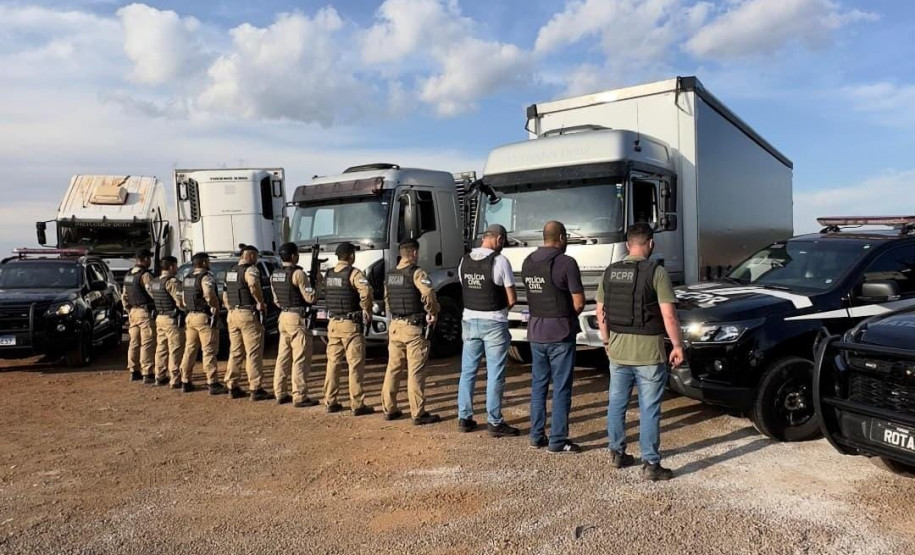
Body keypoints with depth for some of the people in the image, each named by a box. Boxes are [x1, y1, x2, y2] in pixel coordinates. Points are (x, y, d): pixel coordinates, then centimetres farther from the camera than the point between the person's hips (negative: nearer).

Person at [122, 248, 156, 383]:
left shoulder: (128, 275, 14)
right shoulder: (145, 275, -14)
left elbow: (124, 296, 19)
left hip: (133, 311, 9)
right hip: (145, 312, -9)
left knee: (134, 343, 13)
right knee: (147, 344, -6)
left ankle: (134, 372, 20)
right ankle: (147, 374, -7)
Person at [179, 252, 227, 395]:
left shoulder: (187, 279, 15)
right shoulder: (206, 277, -13)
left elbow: (184, 300, 17)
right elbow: (209, 295, -29)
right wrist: (216, 306, -15)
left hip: (190, 316, 8)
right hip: (205, 317, -8)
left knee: (190, 350, 14)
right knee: (209, 351, -5)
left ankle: (185, 382, 20)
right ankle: (212, 384, -4)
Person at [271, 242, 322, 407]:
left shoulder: (274, 275, 10)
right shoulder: (298, 273, -15)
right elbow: (310, 298, -15)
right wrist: (317, 283, -1)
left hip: (283, 317, 8)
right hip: (297, 319, -8)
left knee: (283, 356, 13)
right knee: (301, 359, -3)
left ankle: (280, 394, 19)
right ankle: (300, 397, -1)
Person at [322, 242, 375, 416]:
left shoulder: (328, 274, 10)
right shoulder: (353, 273, -12)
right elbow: (366, 291, -29)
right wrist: (367, 310, -15)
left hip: (333, 323, 7)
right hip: (351, 325, -7)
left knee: (333, 364, 13)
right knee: (356, 365, -1)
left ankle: (330, 402, 19)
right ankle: (357, 405, 2)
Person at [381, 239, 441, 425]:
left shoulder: (389, 275, 11)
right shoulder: (416, 273, -12)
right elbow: (428, 294, -27)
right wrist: (433, 313, -12)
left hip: (395, 326, 7)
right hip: (414, 327, -7)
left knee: (393, 368, 14)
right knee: (415, 372, -3)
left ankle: (389, 409, 21)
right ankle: (419, 414, 2)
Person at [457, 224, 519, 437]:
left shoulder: (464, 261, 5)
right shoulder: (500, 261, -13)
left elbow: (466, 290, 11)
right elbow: (511, 299, -10)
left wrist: (478, 307, 10)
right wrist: (500, 308, 8)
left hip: (470, 321, 5)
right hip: (494, 323, -5)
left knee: (467, 371, 13)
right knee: (495, 375, 3)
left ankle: (464, 418, 20)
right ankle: (494, 422, 9)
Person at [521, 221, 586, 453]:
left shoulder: (528, 262, 5)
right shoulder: (566, 262, -14)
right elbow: (579, 302, -13)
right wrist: (569, 316, 5)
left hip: (535, 330, 6)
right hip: (560, 332, -6)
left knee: (538, 384, 15)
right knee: (561, 388, 3)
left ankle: (536, 436, 21)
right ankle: (557, 441, 8)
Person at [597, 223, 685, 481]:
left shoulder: (610, 272, 4)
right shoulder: (656, 272, -12)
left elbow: (600, 312, 9)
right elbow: (668, 316, -15)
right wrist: (677, 346, -4)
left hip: (618, 350, 5)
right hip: (648, 351, -5)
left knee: (616, 403, 16)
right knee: (649, 409, 3)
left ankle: (616, 453, 28)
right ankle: (650, 464, 9)